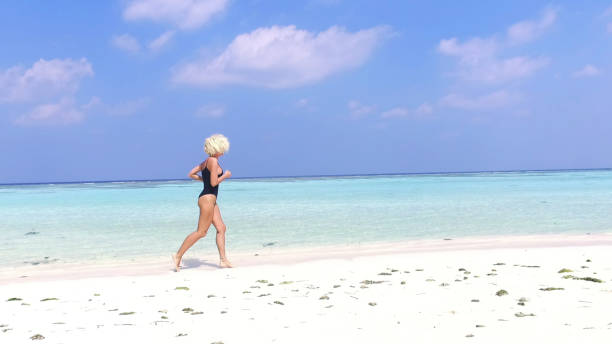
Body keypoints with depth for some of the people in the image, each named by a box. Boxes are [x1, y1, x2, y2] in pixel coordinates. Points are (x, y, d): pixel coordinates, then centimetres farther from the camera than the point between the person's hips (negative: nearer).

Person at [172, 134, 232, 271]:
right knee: (201, 231, -6)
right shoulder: (213, 161, -14)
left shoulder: (206, 162, 14)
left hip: (210, 199, 10)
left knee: (221, 228, 9)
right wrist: (225, 175, -5)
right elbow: (214, 183, -20)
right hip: (208, 198, -10)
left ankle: (223, 260, 10)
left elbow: (191, 174, 16)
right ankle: (178, 256, -2)